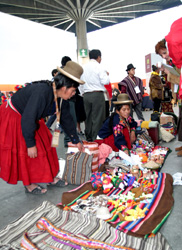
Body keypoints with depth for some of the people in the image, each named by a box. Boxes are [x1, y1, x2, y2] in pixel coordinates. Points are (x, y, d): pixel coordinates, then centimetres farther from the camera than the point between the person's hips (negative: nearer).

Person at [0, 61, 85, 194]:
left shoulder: (61, 97, -9)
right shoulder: (42, 92, -37)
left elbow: (66, 119, 2)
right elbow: (27, 119, -35)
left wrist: (76, 141, 8)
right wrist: (30, 144, -26)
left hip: (31, 120, 9)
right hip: (14, 118, -8)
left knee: (45, 144, 9)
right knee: (25, 152, -3)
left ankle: (51, 177, 24)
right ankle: (29, 185, 16)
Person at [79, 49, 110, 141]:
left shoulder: (83, 67, 13)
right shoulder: (98, 67, -4)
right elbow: (105, 81, -9)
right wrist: (107, 75, 11)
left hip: (86, 95, 6)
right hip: (97, 94, -6)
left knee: (88, 117, 11)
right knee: (98, 118, -2)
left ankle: (88, 138, 18)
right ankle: (95, 139, -2)